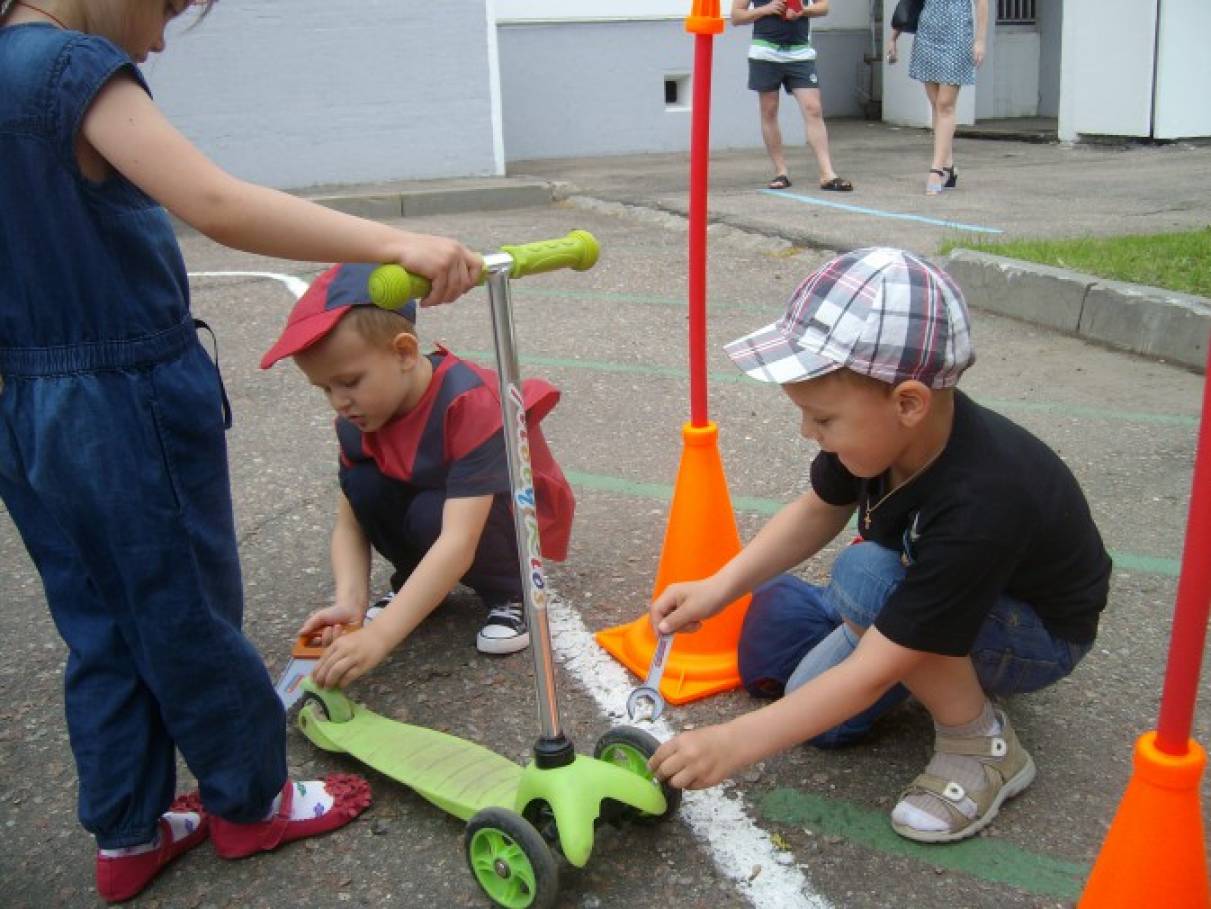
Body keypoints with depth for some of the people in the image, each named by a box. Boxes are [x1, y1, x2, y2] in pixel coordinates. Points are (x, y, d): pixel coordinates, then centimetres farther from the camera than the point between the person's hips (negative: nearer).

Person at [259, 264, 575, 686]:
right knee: (363, 484, -21)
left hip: (512, 511, -6)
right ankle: (414, 585, 4)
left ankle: (510, 593, -6)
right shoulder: (357, 416, -14)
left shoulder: (470, 403, -36)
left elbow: (458, 542, -42)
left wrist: (377, 637, -49)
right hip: (429, 494, 6)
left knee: (432, 514, -34)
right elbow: (349, 524, -14)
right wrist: (350, 603, -34)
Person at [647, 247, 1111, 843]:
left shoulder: (977, 505, -41)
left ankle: (982, 746, -14)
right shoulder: (886, 427, -21)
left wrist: (733, 743, -36)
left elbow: (872, 674, -38)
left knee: (865, 574, -34)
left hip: (1036, 632, -7)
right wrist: (719, 587, -14)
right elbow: (820, 510, -2)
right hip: (927, 589, 7)